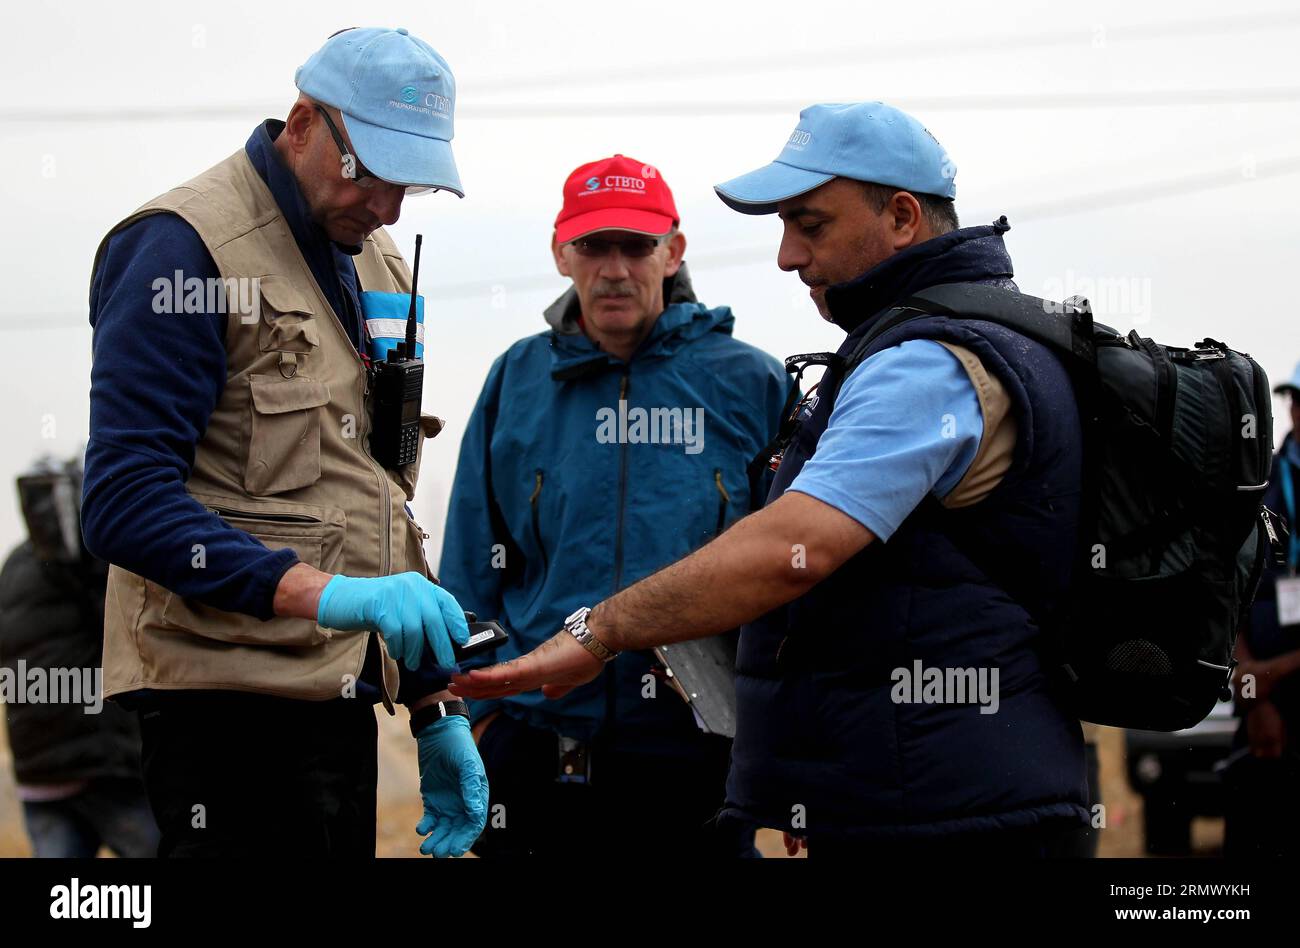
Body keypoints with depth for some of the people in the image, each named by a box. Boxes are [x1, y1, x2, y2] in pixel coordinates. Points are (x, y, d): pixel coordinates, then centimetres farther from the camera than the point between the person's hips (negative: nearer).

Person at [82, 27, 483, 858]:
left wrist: (436, 708, 16)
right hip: (231, 693, -8)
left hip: (342, 693, 8)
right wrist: (323, 593, -28)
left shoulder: (379, 265, 15)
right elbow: (124, 502, -20)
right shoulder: (186, 249, -11)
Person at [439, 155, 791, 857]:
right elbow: (473, 570, 11)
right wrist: (481, 707, 4)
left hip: (702, 759, -1)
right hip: (540, 761, 1)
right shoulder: (517, 380, 7)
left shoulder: (748, 383, 2)